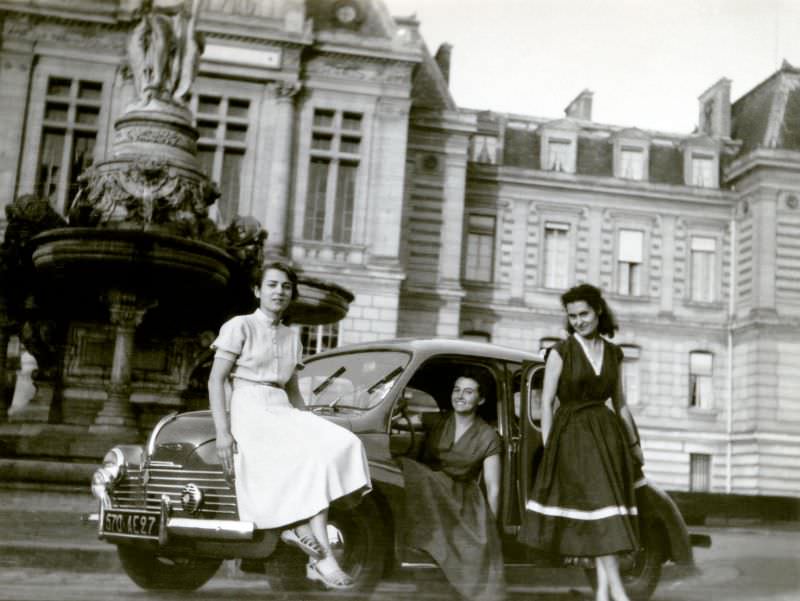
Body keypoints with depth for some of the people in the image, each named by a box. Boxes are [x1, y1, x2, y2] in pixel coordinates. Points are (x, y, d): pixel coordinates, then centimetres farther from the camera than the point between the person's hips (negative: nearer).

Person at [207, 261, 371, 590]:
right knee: (314, 461, -27)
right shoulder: (239, 326, 2)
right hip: (249, 412, -6)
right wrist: (222, 432, -15)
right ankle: (323, 558, -24)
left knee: (339, 446, -23)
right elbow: (216, 380, -4)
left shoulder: (291, 337, 20)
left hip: (284, 413, 6)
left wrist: (310, 426, 8)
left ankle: (300, 524, -27)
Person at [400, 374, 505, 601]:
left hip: (464, 501, -1)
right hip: (431, 493, 2)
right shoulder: (438, 423, 10)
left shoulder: (488, 436, 1)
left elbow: (493, 487, -1)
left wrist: (490, 525, -6)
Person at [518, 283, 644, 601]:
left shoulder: (613, 353, 11)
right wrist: (548, 449, -7)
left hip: (608, 433, 4)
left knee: (608, 509, 1)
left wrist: (634, 443, 16)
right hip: (572, 435, -4)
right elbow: (547, 401, -3)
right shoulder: (561, 351, -2)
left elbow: (620, 403, 17)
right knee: (599, 505, -12)